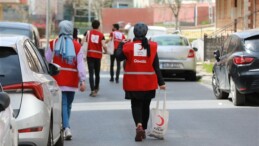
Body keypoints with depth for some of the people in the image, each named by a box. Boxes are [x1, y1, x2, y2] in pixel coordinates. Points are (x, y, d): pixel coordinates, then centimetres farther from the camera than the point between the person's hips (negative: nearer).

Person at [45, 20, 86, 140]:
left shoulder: (53, 44, -1)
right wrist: (82, 81, -7)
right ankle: (65, 127, 26)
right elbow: (81, 64, -6)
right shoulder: (77, 46, 0)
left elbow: (46, 61, 3)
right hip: (72, 81, 1)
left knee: (63, 104, -4)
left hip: (58, 80, -1)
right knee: (68, 105, 16)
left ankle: (66, 128, -21)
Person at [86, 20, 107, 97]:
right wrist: (106, 51, 9)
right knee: (97, 73, 17)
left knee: (91, 73, -5)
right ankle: (96, 88, 34)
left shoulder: (88, 32, 1)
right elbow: (104, 45, -12)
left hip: (90, 55, -1)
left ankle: (93, 90, -16)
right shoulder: (101, 35, 0)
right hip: (98, 56, 1)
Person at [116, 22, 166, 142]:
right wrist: (161, 82, 0)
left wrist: (121, 44, 15)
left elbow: (118, 56, 1)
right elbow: (156, 66, -3)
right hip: (148, 83, 1)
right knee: (145, 106, 16)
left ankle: (139, 126, -21)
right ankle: (143, 130, 24)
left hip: (133, 83, -1)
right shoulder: (152, 46, -4)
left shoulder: (128, 46, -8)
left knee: (136, 105, 4)